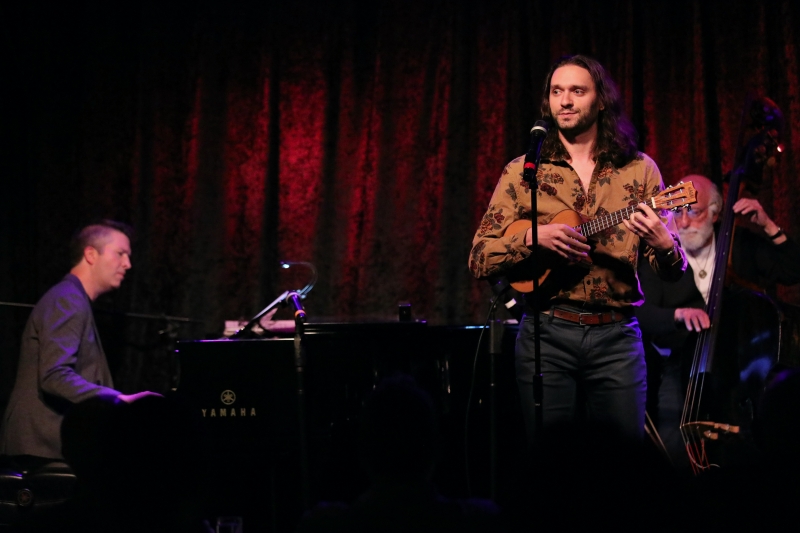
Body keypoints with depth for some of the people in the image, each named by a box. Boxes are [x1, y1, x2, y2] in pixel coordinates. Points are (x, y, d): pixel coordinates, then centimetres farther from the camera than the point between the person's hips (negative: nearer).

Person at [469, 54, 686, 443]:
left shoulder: (639, 170, 8)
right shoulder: (522, 172, 6)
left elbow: (672, 272, 6)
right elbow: (479, 261, 2)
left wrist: (664, 245, -16)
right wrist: (532, 237, -14)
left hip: (616, 337, 0)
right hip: (546, 334, 0)